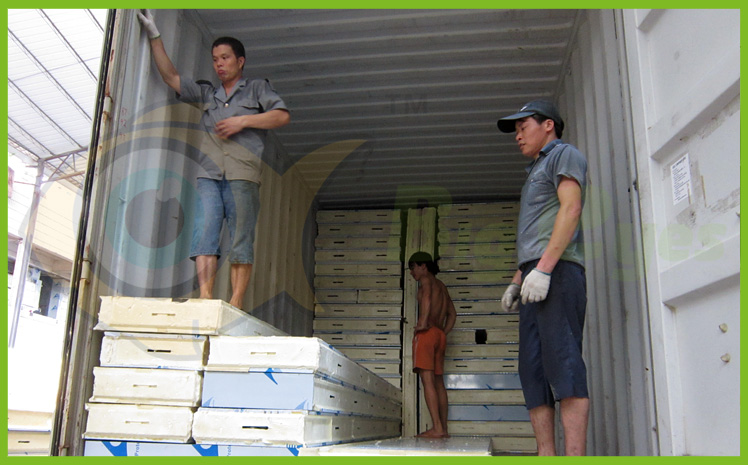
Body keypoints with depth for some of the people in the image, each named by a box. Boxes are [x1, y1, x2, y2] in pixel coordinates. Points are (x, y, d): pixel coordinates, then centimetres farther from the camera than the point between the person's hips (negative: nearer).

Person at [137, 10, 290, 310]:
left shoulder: (258, 88, 19)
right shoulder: (206, 94, 29)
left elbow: (282, 116, 5)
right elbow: (170, 76, 26)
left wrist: (243, 121, -4)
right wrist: (154, 35, 21)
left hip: (242, 175, -3)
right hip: (209, 175, 3)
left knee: (241, 241, -9)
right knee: (204, 232, -15)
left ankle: (235, 305, -12)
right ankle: (205, 298, -21)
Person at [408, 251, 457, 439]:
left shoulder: (426, 280, 2)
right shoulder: (442, 286, 27)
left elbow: (426, 297, -20)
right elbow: (452, 314, 27)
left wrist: (422, 321, -24)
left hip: (426, 333, -8)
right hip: (440, 335, 8)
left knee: (427, 379, -14)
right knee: (438, 382, 8)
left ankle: (437, 428, -21)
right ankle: (444, 429, 7)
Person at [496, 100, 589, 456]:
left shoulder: (564, 154, 7)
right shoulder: (537, 172, 32)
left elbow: (571, 208, -10)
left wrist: (543, 268, -20)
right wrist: (516, 282, 19)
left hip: (557, 272, -9)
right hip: (535, 279, 9)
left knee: (562, 363, -16)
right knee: (532, 369, 1)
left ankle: (574, 455, -19)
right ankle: (545, 454, 0)